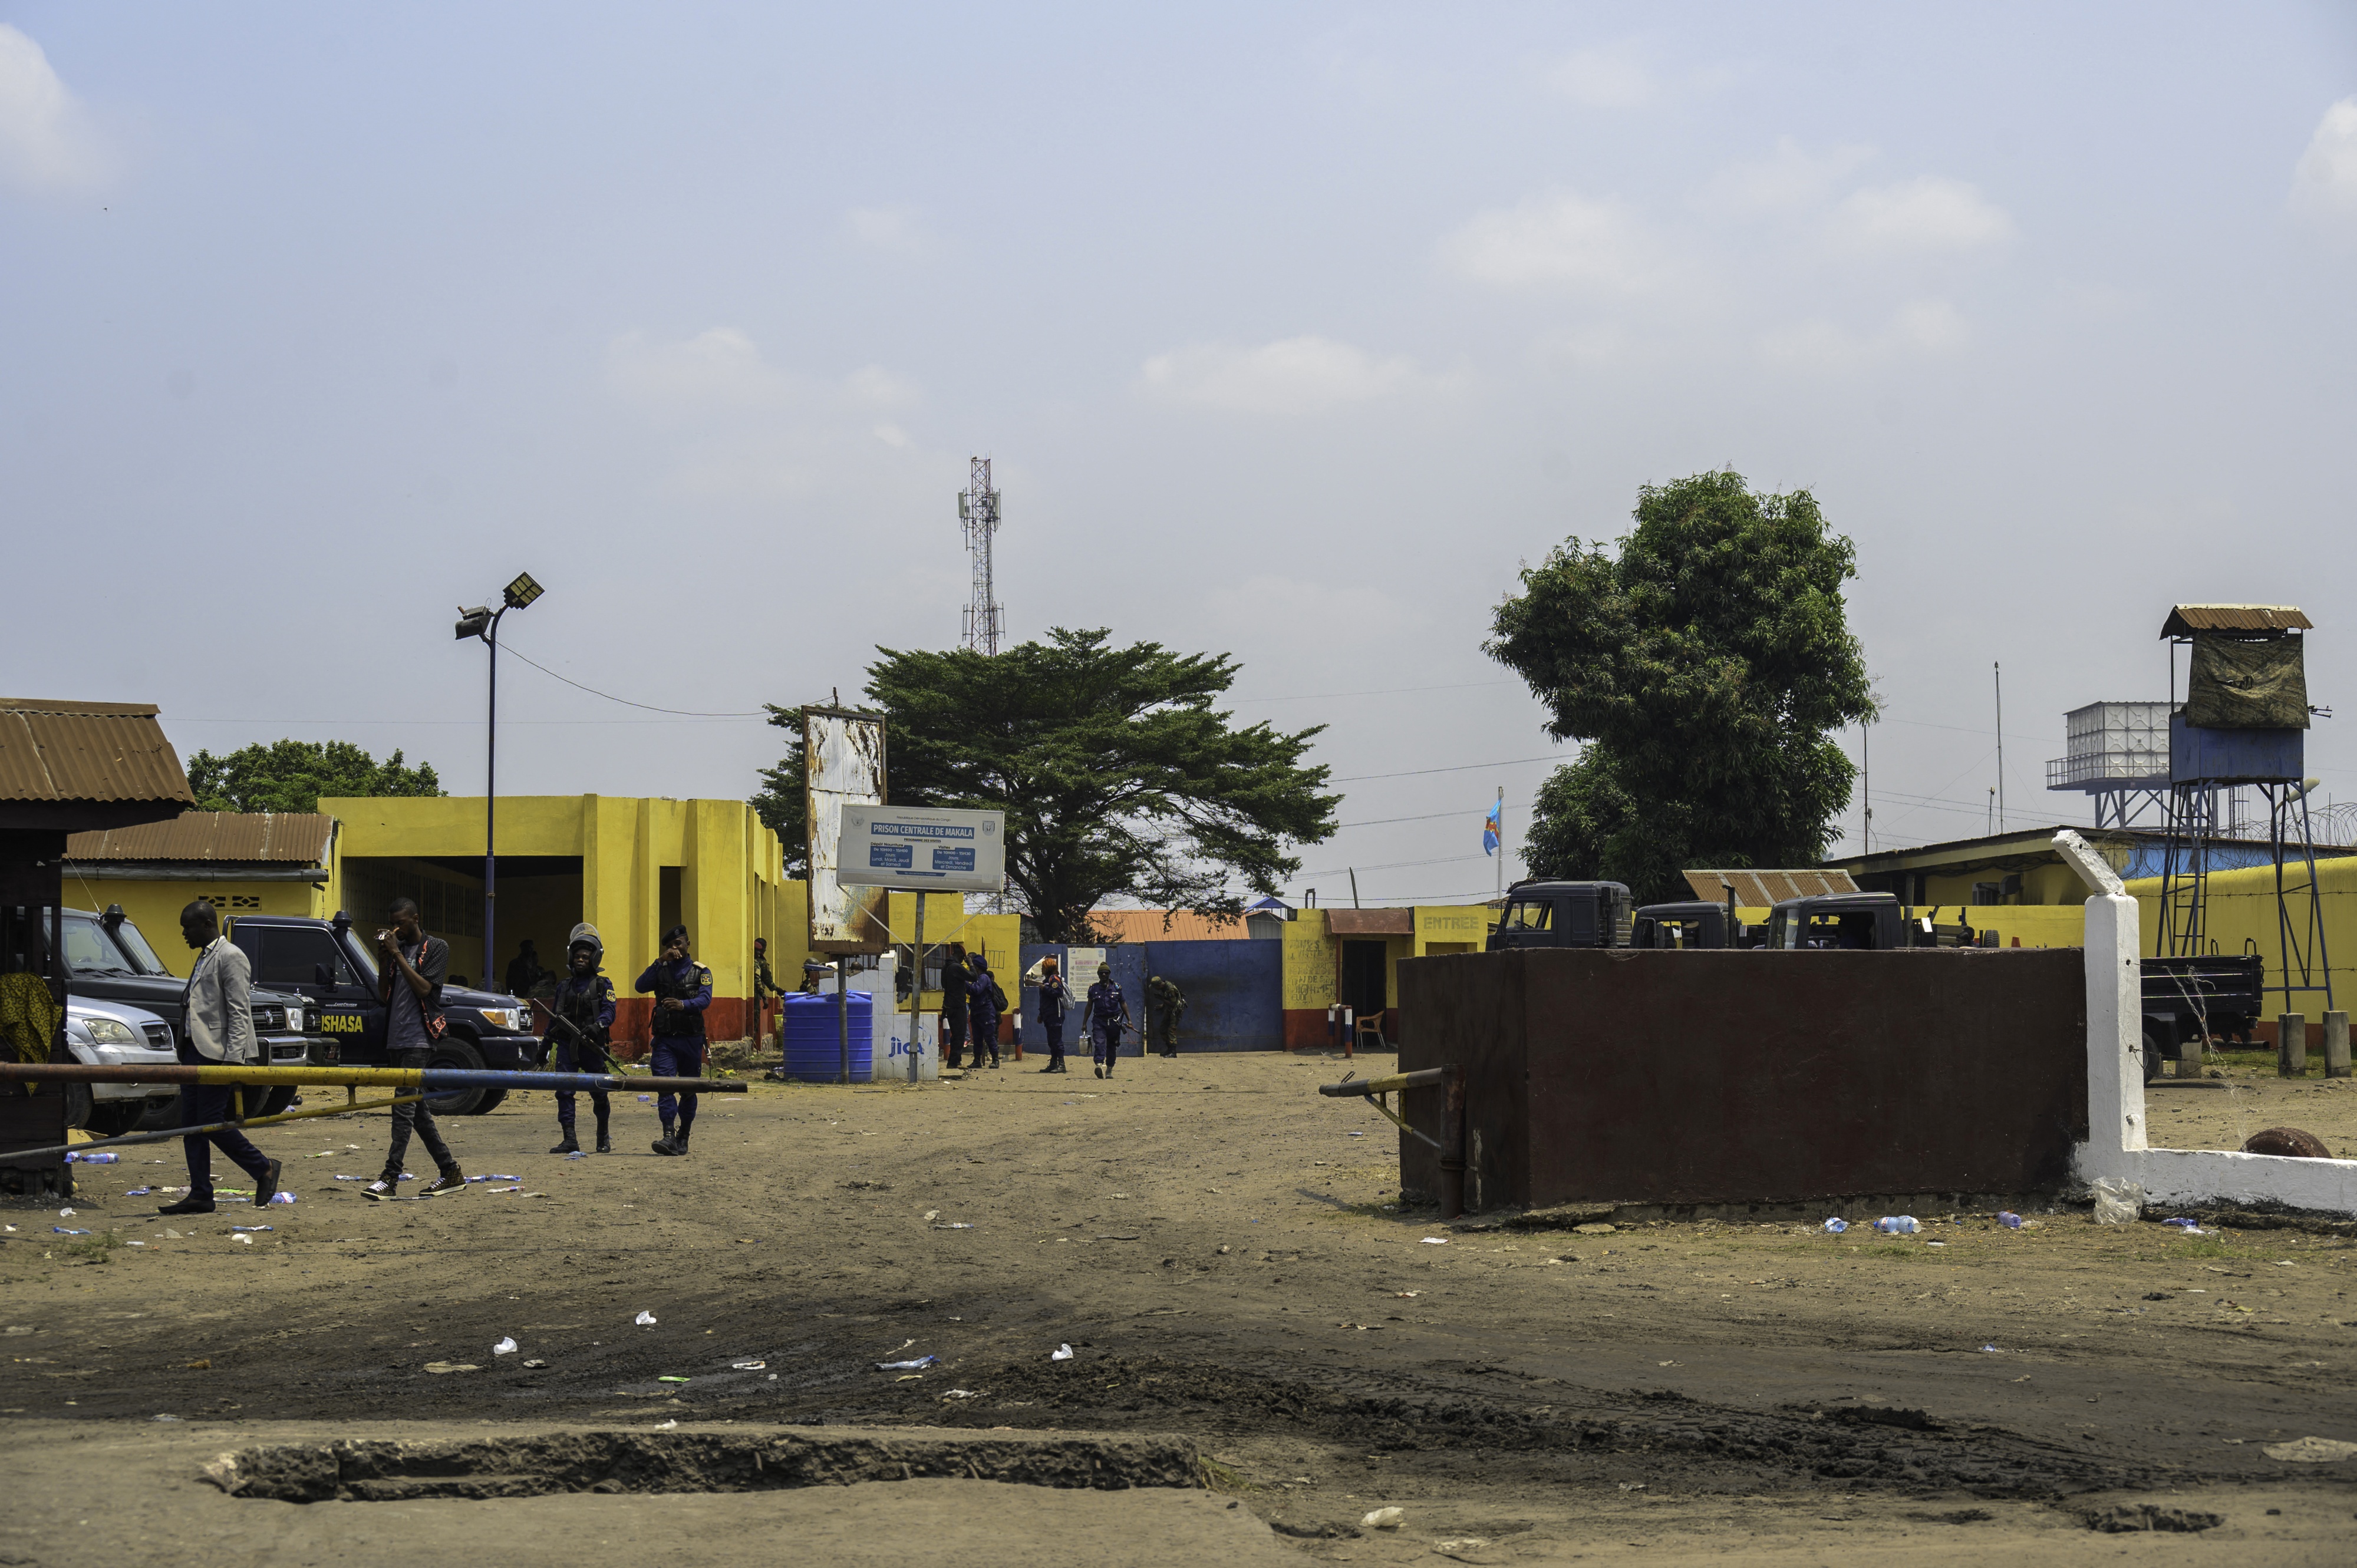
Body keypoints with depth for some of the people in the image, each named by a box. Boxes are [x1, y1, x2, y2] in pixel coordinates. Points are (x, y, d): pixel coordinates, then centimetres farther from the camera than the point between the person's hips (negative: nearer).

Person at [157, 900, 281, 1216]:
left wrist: (233, 1057, -22)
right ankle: (200, 1195, 9)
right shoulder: (203, 958, 19)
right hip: (195, 1050, 10)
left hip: (217, 1053, -10)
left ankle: (264, 1169, 7)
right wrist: (185, 1045, 17)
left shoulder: (231, 958, -10)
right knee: (191, 1125, 6)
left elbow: (240, 1012, -16)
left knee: (211, 1122, -10)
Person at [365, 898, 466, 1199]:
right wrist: (384, 961, 2)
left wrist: (397, 955, -12)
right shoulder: (396, 948, 17)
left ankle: (391, 1177, -19)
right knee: (417, 1110, 8)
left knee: (404, 1108, -14)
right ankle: (451, 1173, 14)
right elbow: (383, 996, 15)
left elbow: (424, 988, -12)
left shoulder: (436, 948, -1)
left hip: (418, 1039, -8)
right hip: (395, 1039, 8)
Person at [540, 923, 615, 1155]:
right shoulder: (564, 986, 15)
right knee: (564, 1092, -8)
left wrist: (598, 1025, -31)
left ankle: (604, 1135, 27)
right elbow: (553, 1019, 19)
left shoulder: (602, 985, 4)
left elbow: (609, 1011, -10)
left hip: (592, 1047, -3)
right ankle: (569, 1140, -8)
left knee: (599, 1093, 5)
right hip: (566, 1046, 3)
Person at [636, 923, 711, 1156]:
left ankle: (684, 1138, 17)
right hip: (665, 1038, 1)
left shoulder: (701, 972, 7)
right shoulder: (661, 970, 13)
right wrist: (661, 961, -10)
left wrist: (683, 1004, -30)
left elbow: (705, 999, -10)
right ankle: (668, 1136, -21)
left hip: (691, 1039, -1)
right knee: (665, 1085, -14)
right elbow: (641, 986, -4)